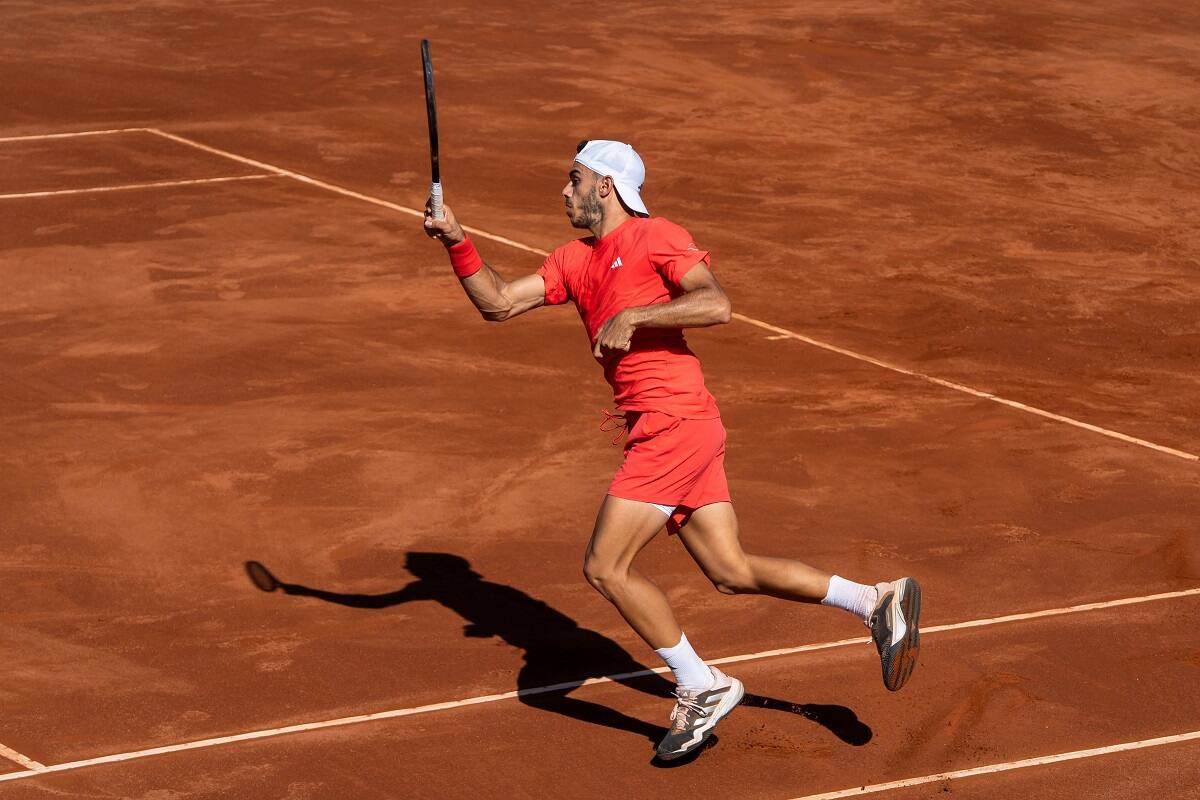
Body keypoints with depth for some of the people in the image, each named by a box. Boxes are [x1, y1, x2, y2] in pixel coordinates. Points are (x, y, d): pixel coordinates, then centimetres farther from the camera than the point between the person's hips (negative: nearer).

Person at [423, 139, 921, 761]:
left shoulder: (656, 237, -5)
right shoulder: (574, 261, 20)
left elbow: (717, 305, -18)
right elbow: (498, 303, 17)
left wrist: (631, 316, -20)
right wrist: (456, 242, 6)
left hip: (675, 423, -9)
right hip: (663, 434, 9)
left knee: (605, 567, -8)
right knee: (732, 573, 6)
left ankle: (700, 687, 0)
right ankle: (878, 601, 9)